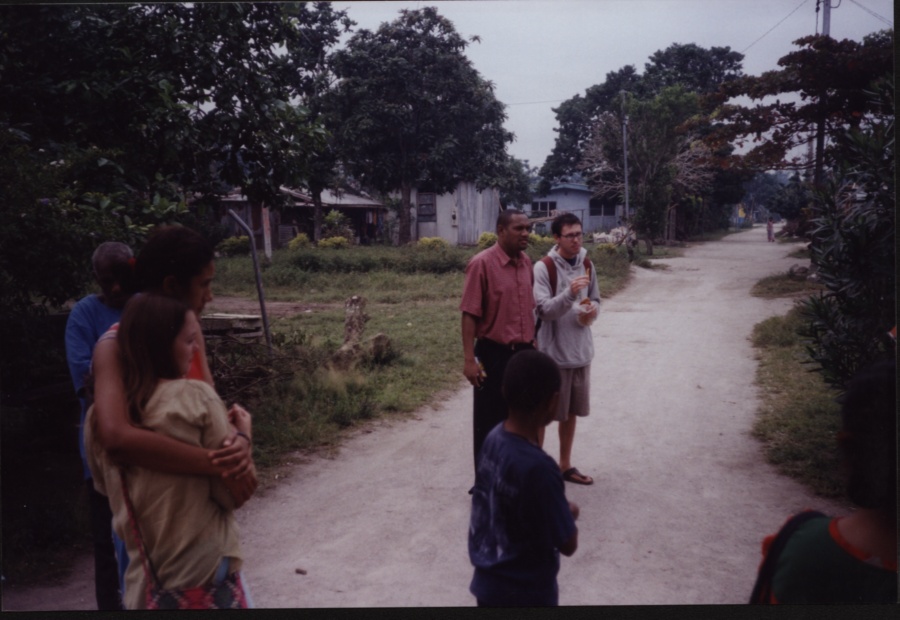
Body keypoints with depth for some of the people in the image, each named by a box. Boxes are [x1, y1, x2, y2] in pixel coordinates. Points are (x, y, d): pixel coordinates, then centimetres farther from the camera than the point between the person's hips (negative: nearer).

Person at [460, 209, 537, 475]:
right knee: (490, 423, 5)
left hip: (524, 353, 6)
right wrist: (469, 359, -19)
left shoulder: (526, 262, 6)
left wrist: (532, 344, 15)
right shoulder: (482, 263, -14)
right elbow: (470, 314, -15)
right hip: (494, 355, -6)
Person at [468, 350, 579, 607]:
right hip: (526, 593, -7)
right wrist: (569, 513, -1)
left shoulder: (495, 437, -8)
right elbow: (568, 544, -19)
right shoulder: (538, 467, -32)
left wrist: (558, 510, 2)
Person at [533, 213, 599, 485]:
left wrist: (593, 310, -6)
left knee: (571, 412, 16)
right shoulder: (543, 268, -13)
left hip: (581, 350, 6)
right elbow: (545, 310, -18)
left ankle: (565, 466, 31)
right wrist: (570, 293, -33)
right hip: (553, 352, -6)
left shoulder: (586, 265, 5)